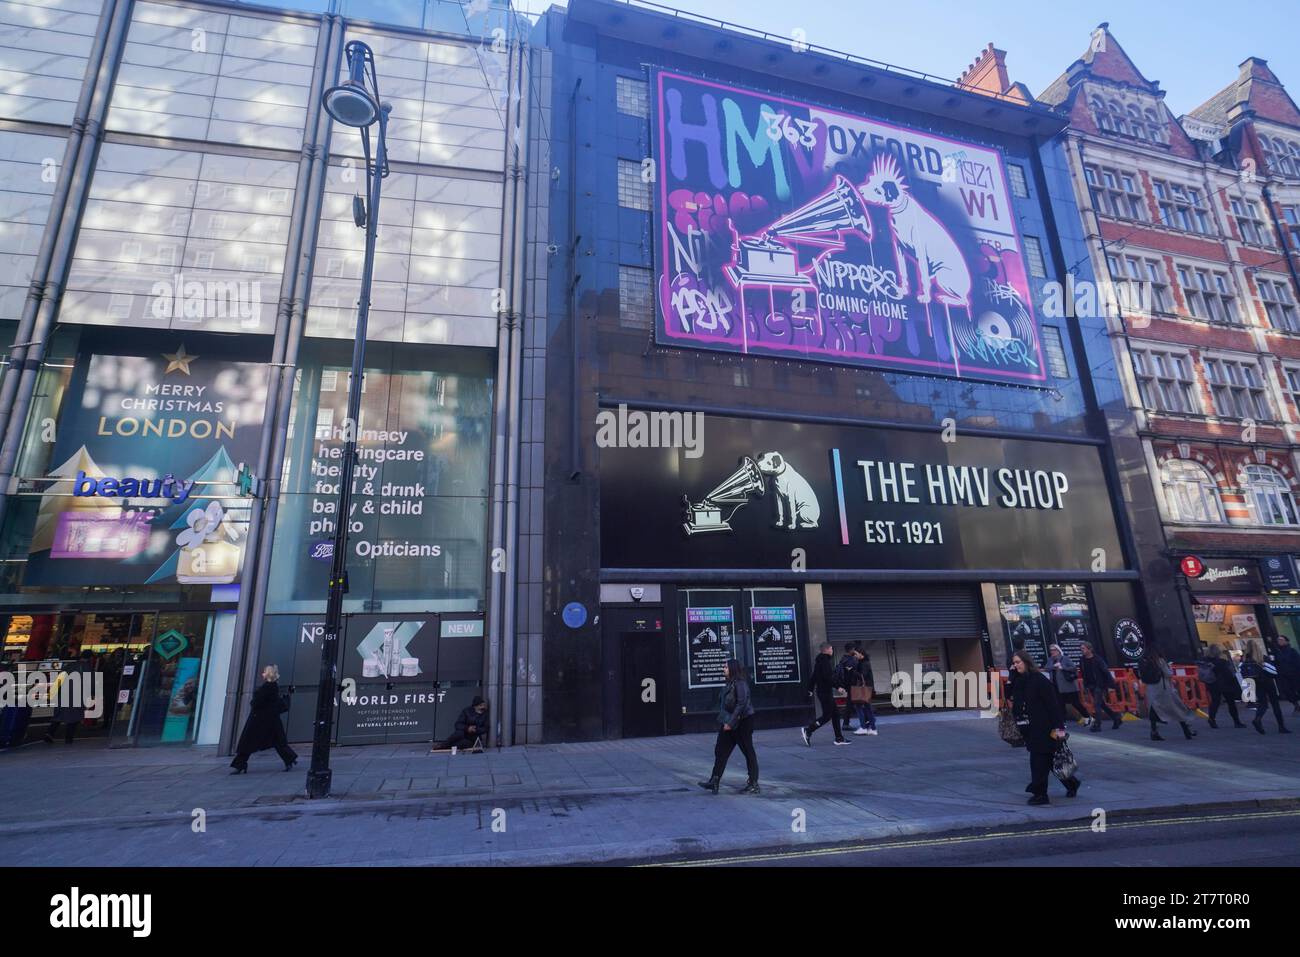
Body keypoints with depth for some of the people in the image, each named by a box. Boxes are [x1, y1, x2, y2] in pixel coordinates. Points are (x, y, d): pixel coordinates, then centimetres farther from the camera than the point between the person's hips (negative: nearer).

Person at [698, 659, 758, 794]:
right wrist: (723, 722, 15)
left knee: (748, 752, 2)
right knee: (720, 751, 7)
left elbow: (741, 704, -24)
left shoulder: (740, 684, -17)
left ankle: (753, 785, 12)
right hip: (728, 724, 10)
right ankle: (714, 781, 11)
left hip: (742, 723, -10)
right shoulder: (729, 684, 11)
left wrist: (730, 722, -24)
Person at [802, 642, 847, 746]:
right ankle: (808, 730, -6)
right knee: (827, 715, -6)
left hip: (823, 691, 10)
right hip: (825, 692, -10)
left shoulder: (819, 660, 15)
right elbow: (828, 677, -25)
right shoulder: (824, 661, -16)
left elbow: (813, 676, 19)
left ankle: (839, 738, 17)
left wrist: (810, 690, 23)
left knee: (835, 713, 13)